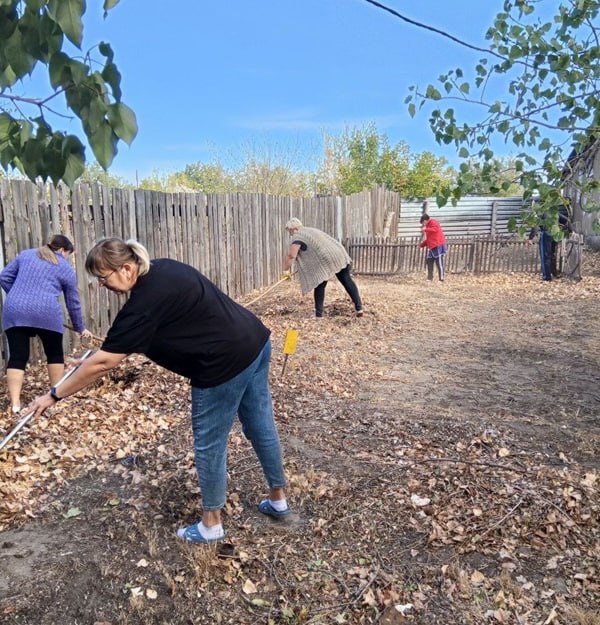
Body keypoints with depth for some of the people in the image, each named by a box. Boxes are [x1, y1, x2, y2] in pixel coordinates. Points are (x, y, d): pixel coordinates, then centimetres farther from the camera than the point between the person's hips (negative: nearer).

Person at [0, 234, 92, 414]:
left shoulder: (25, 254, 21)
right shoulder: (66, 269, 13)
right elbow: (73, 303, 17)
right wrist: (80, 328, 27)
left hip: (15, 312, 3)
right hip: (46, 313, -2)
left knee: (17, 357, 4)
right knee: (55, 354, 16)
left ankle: (15, 404, -3)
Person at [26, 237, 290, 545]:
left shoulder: (145, 302, -18)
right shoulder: (161, 269, 9)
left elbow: (104, 363, -14)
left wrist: (54, 395, -3)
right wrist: (107, 348, 25)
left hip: (226, 363, -10)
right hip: (256, 343, 10)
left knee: (209, 445, 8)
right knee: (261, 428, 22)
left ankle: (210, 525, 26)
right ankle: (278, 500, 39)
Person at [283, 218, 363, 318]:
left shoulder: (297, 237, 0)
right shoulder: (311, 231, 27)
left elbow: (291, 256, -7)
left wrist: (286, 269, 5)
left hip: (325, 259, -8)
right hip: (340, 254, 8)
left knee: (319, 286, 5)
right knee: (347, 280, 10)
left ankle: (318, 314, 8)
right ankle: (359, 308, 11)